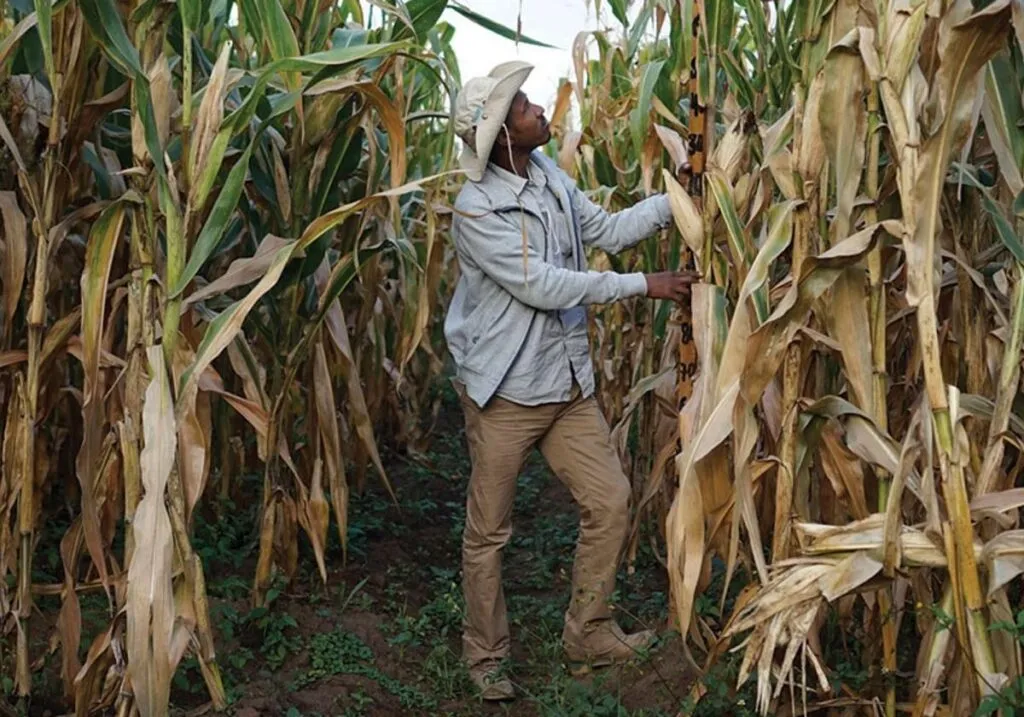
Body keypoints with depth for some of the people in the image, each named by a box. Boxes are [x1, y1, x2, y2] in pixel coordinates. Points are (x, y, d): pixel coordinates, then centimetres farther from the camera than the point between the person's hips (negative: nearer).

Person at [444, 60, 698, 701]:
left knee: (611, 501, 10)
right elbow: (541, 286, -22)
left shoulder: (547, 174, 4)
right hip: (505, 391, -7)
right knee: (490, 530, 6)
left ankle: (590, 634, 26)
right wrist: (643, 285, -19)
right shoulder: (477, 207, -19)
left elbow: (607, 229, 9)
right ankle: (486, 656, 24)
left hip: (568, 382, 7)